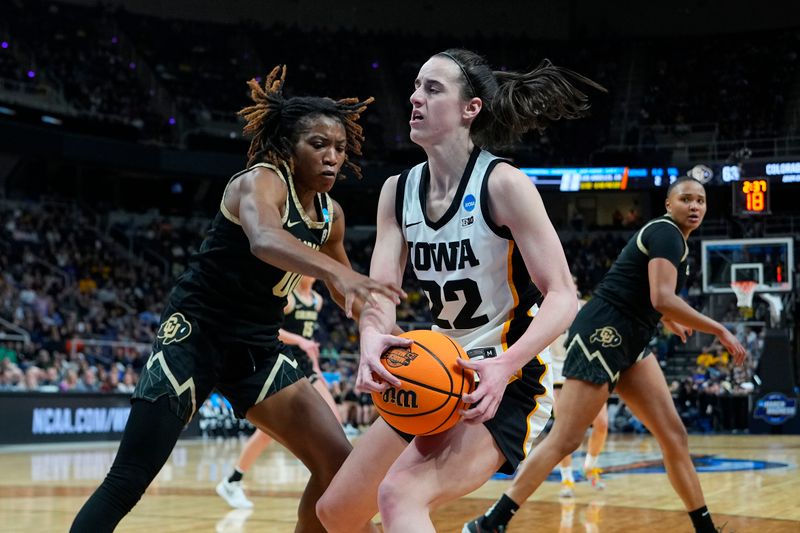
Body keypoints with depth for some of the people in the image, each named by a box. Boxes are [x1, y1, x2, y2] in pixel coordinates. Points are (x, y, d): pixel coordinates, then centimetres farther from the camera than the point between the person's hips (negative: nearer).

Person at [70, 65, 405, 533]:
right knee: (127, 483, -13)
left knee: (339, 465, 2)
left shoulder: (330, 214, 6)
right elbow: (264, 239, -42)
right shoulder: (261, 181, -17)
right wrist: (338, 272, -58)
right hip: (197, 334, -8)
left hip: (257, 349, 8)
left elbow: (347, 294, 24)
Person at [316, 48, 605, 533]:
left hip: (508, 382, -8)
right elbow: (381, 288, -6)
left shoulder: (503, 184, -16)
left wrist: (504, 366, -35)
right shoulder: (398, 190, 3)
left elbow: (563, 296, -19)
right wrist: (373, 341, -30)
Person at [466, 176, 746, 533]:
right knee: (565, 440, -12)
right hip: (602, 334, -10)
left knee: (674, 435, 6)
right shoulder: (667, 233, -10)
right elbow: (663, 299, -25)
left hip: (628, 341, 10)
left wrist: (669, 321, 47)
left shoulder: (668, 236, 20)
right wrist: (720, 331, -17)